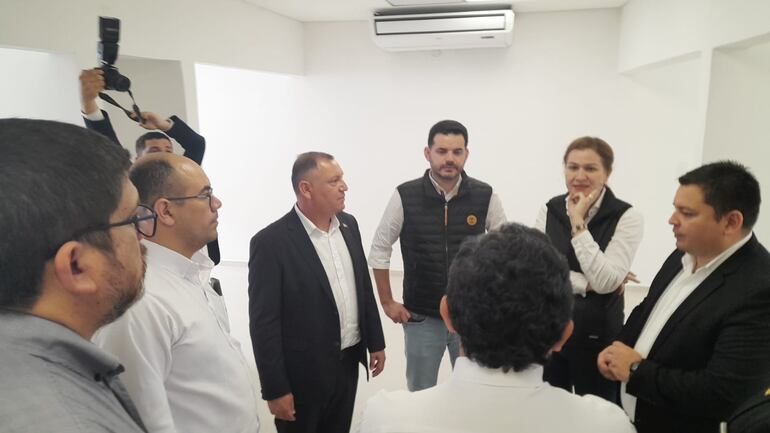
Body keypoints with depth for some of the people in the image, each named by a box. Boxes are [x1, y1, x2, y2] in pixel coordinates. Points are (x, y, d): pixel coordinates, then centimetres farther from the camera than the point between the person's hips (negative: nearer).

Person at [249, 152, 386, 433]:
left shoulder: (348, 225, 1)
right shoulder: (271, 241, -19)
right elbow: (264, 323, -16)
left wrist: (375, 342, 12)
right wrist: (275, 390, -14)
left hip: (348, 362, 6)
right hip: (303, 373, -6)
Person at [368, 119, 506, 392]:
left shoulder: (485, 196, -8)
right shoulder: (405, 196, -10)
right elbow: (380, 249, 0)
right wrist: (387, 302, 0)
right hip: (421, 317, 0)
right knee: (419, 396, 16)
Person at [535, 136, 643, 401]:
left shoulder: (627, 217, -11)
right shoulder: (550, 210, 0)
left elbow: (605, 281, -22)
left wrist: (578, 223, -21)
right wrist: (587, 284, -17)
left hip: (597, 336, -3)